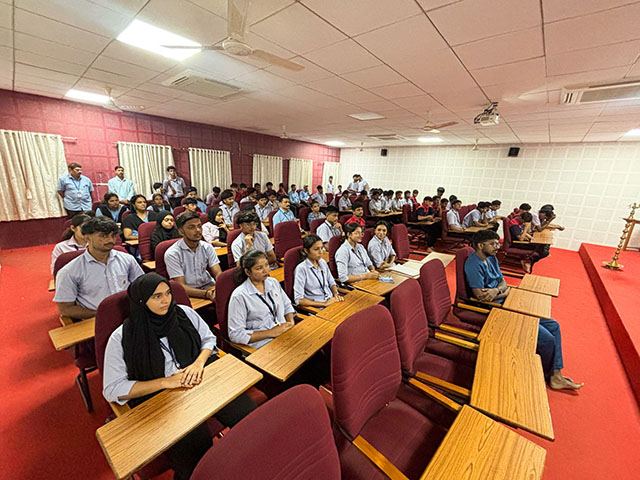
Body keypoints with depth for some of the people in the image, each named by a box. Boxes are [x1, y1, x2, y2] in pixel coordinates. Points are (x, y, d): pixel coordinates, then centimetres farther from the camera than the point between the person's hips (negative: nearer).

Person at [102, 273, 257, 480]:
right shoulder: (122, 338, -4)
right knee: (197, 454, -24)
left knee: (250, 417, -14)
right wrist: (165, 381, -13)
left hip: (201, 380, 3)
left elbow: (209, 339, 13)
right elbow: (112, 389, -3)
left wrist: (199, 362, -8)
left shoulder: (185, 313, 2)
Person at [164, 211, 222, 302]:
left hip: (208, 285, 5)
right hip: (189, 293, -4)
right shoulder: (172, 254, -11)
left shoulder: (207, 247, 2)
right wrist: (206, 294, -34)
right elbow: (182, 286, -15)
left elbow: (218, 274, -5)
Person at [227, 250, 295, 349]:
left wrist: (290, 322, 0)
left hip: (285, 333, 6)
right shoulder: (239, 296, -12)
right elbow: (235, 334, -13)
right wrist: (271, 333, -16)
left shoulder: (274, 282, 8)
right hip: (262, 344, -6)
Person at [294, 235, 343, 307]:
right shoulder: (301, 269, -12)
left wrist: (336, 293, -1)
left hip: (332, 300, 7)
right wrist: (324, 303, -18)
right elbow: (298, 299, -16)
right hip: (317, 307, -6)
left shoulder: (322, 262, 8)